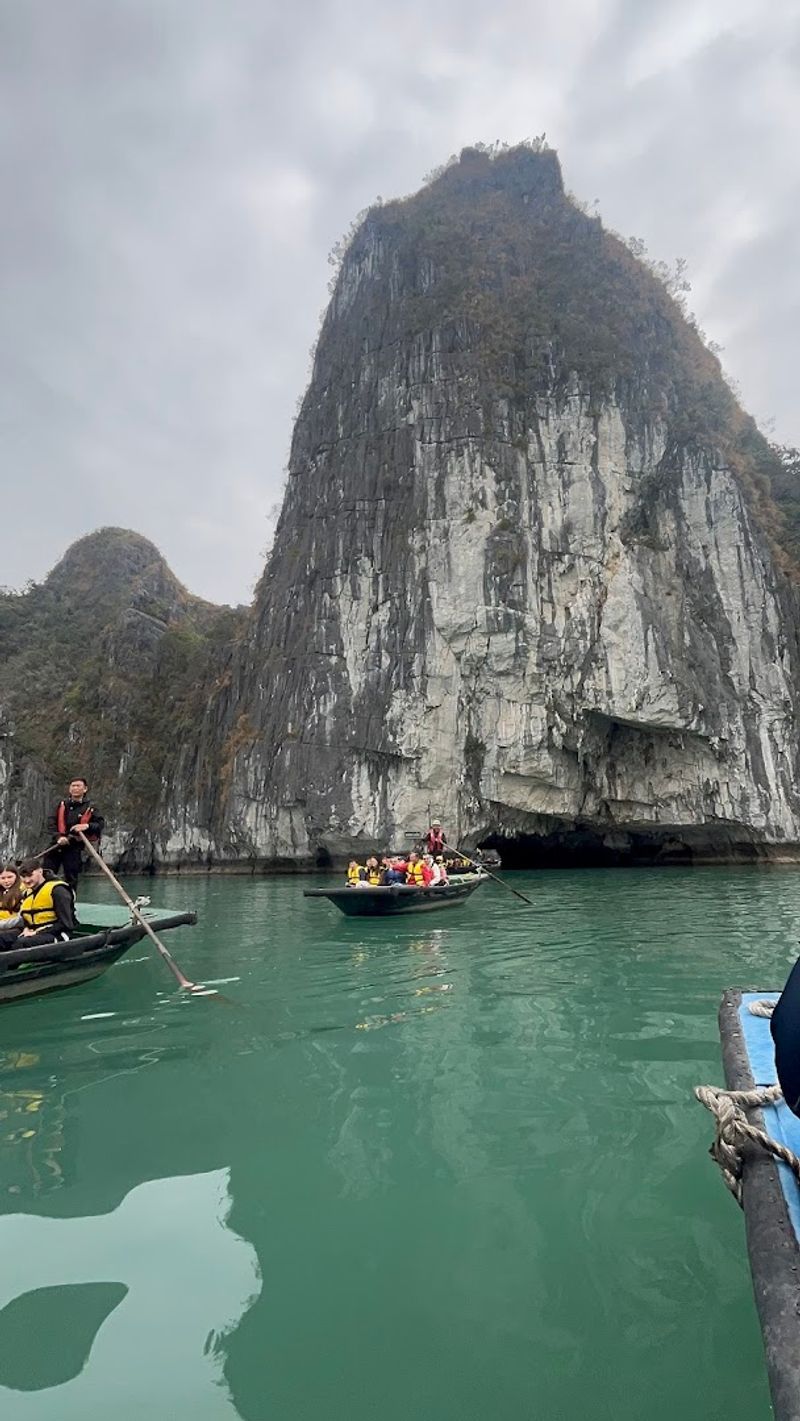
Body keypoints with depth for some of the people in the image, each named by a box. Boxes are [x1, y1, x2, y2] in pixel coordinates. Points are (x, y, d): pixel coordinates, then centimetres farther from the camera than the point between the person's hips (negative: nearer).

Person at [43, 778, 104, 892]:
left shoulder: (89, 809, 0)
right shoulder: (62, 805, 7)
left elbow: (101, 823, -2)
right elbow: (51, 823, 1)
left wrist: (87, 826, -21)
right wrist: (58, 837, -15)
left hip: (74, 848, -2)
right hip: (56, 845, 2)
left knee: (71, 878, 2)